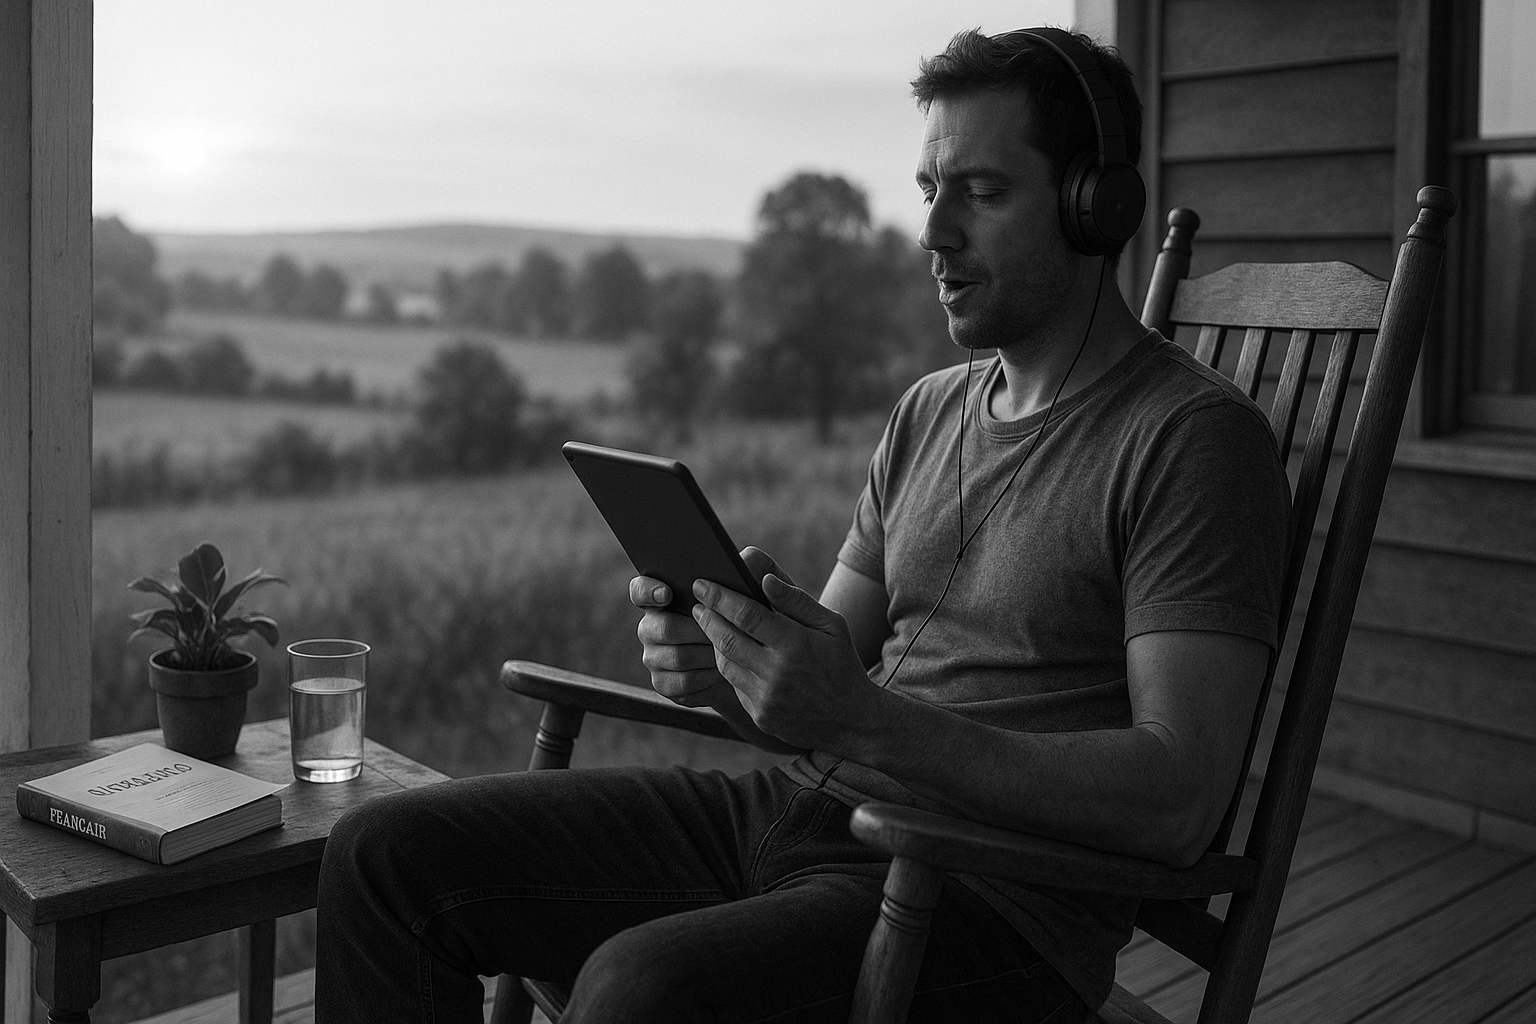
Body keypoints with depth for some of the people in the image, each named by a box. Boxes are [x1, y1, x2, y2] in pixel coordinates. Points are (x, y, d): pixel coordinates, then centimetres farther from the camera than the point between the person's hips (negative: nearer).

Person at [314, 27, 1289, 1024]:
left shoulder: (1195, 436, -9)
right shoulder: (928, 410, 16)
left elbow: (1177, 803, -18)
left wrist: (863, 718, -26)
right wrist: (727, 668, -7)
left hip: (993, 894, -7)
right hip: (804, 804, 8)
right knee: (387, 853, -1)